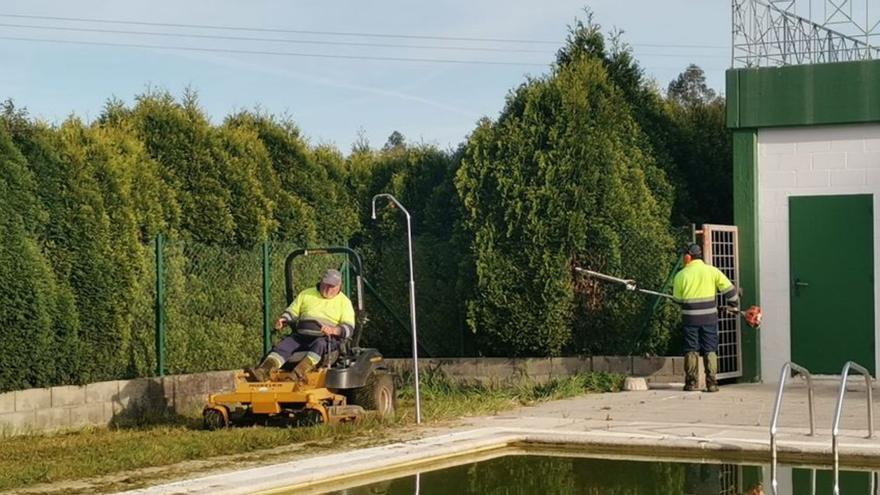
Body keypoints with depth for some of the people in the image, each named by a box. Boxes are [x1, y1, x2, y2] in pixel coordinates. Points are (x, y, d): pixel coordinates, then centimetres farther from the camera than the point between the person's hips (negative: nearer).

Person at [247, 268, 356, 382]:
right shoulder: (306, 294, 19)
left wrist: (333, 330, -23)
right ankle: (263, 371, -45)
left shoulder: (344, 302, 9)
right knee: (285, 343, -24)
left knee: (320, 344, -37)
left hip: (327, 339, -3)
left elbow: (349, 329, -2)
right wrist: (283, 320, -4)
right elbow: (292, 312, 19)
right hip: (301, 335, 3)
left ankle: (299, 372, -59)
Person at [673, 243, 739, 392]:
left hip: (690, 318, -1)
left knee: (691, 350, 8)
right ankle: (712, 383, 1)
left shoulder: (681, 275, -3)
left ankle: (691, 382, 6)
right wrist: (734, 303, 16)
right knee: (710, 350, 6)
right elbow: (728, 289, 0)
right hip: (709, 317, 1)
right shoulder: (712, 271, -2)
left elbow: (677, 299, 4)